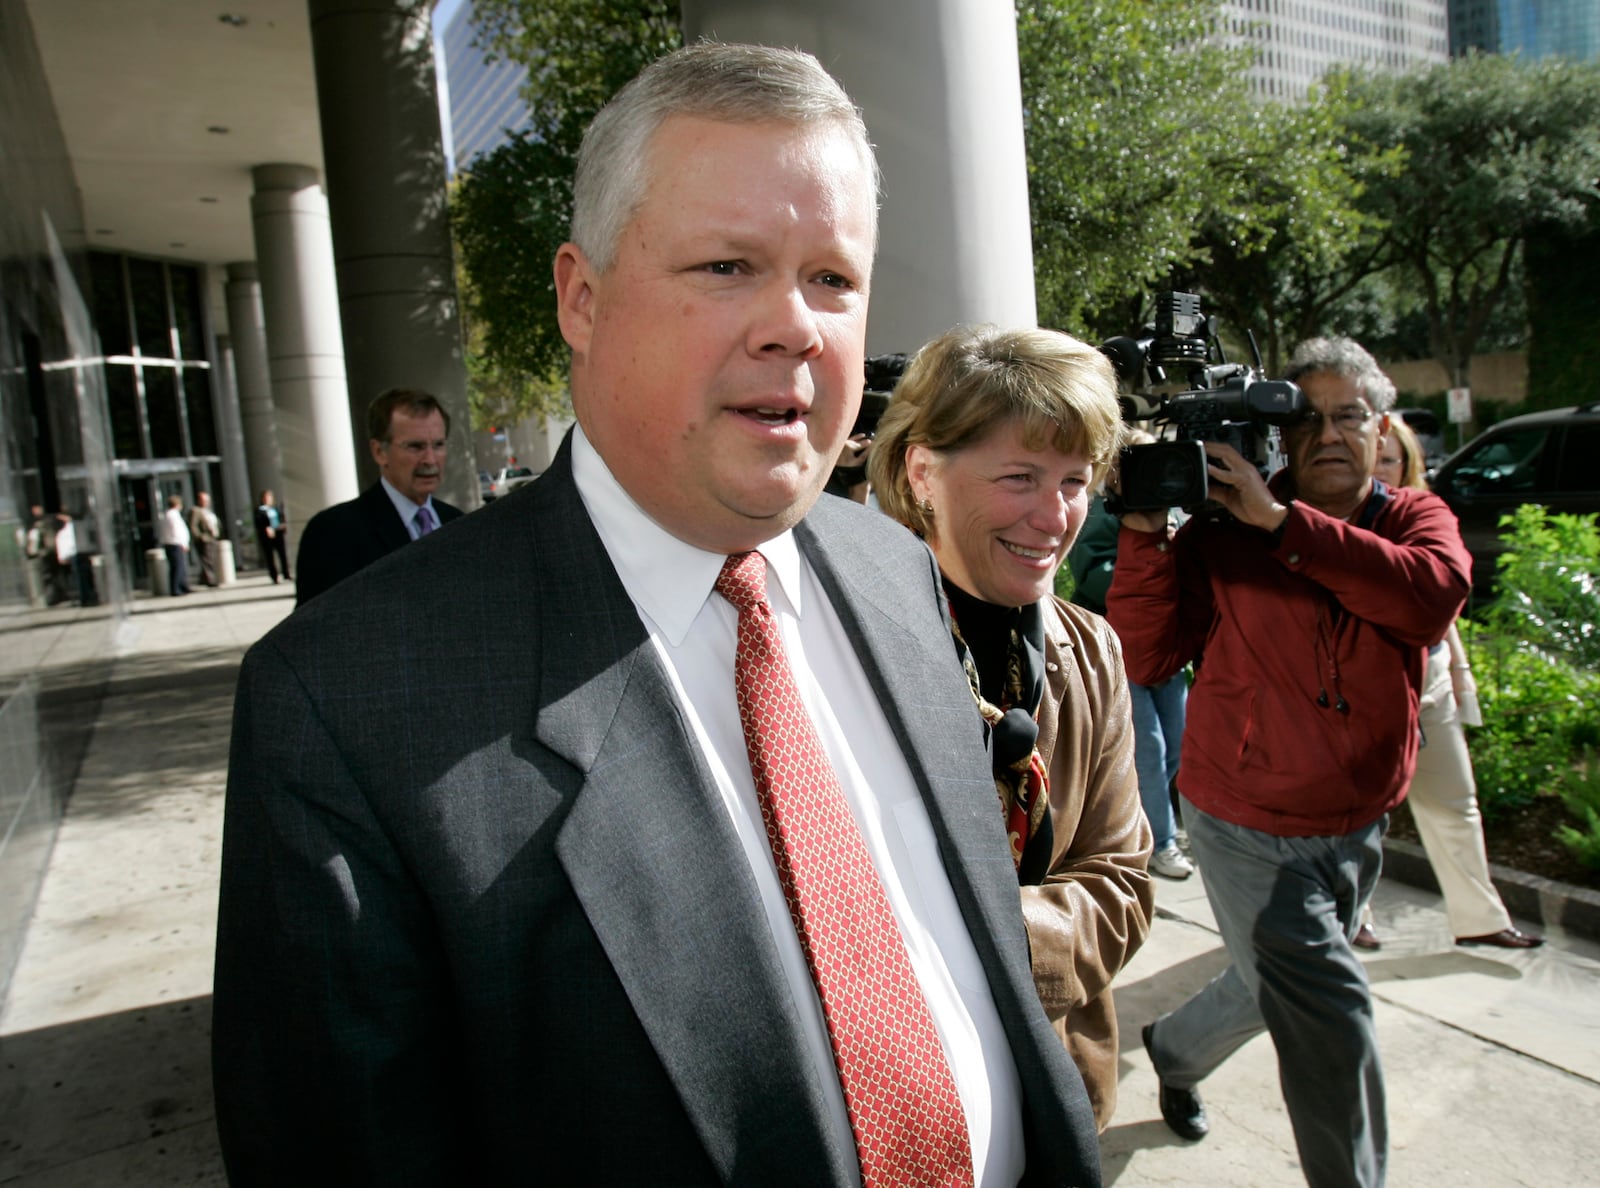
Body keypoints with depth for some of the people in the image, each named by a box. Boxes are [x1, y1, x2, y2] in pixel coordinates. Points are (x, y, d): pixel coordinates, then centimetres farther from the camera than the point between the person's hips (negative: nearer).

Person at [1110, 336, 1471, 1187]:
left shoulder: (1415, 520, -2)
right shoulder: (1222, 534, -13)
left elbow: (1434, 593, -26)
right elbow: (1144, 659, -18)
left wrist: (1282, 521, -31)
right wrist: (1145, 533, -28)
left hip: (1357, 828, 5)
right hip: (1247, 828, -5)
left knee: (1276, 991, 25)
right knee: (1328, 1020, -9)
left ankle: (1174, 1051, 55)